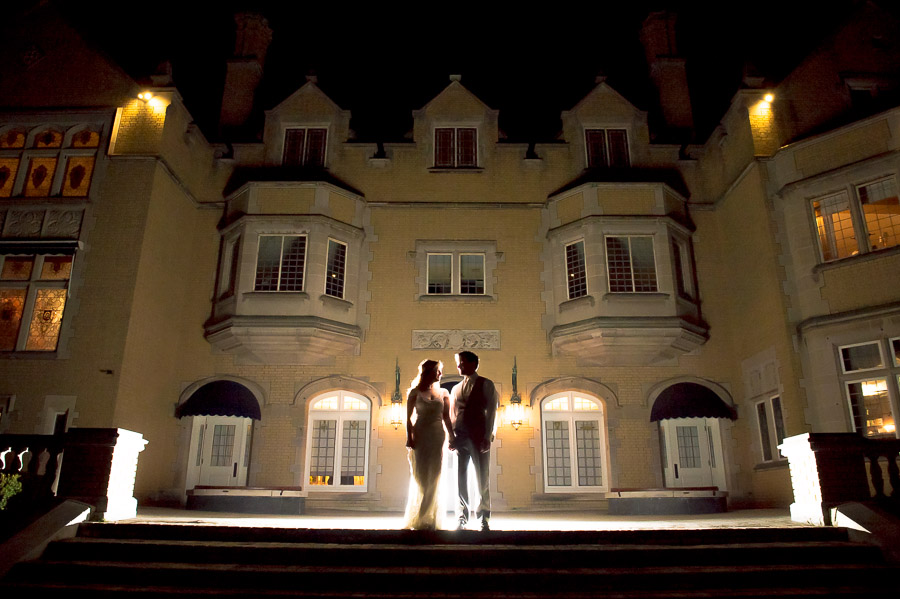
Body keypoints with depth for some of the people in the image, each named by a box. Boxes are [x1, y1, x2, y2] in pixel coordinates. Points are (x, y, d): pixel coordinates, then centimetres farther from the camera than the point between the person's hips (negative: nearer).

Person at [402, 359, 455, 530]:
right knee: (420, 478, -1)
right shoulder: (415, 392, 3)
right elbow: (408, 417, 1)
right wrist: (409, 438, -8)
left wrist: (452, 436, -2)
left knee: (433, 479, 2)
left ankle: (429, 519, 11)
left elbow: (446, 417, 8)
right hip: (420, 437, -2)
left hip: (437, 437, 2)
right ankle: (419, 519, 9)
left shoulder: (443, 393, 10)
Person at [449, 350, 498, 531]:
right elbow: (451, 414, 16)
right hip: (459, 437, 4)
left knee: (483, 479, -1)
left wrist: (487, 437, -11)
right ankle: (463, 518, 13)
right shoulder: (455, 388, 18)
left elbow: (491, 411, -3)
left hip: (478, 437, -4)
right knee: (460, 478, 5)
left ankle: (484, 519, 9)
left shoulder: (486, 385, 4)